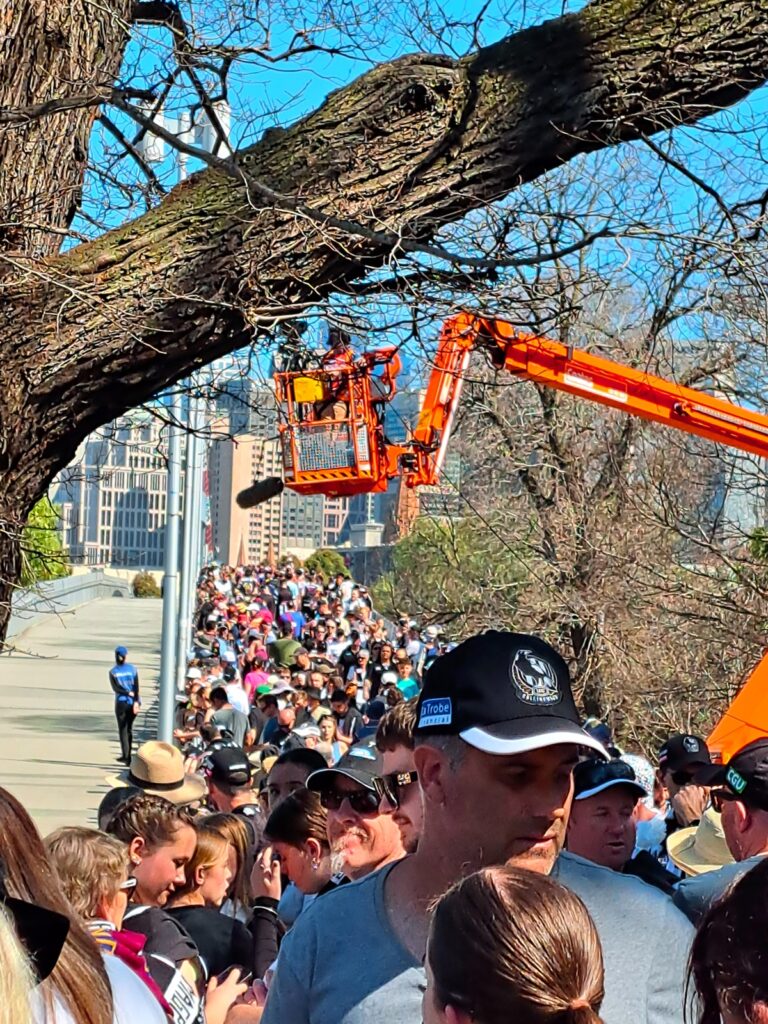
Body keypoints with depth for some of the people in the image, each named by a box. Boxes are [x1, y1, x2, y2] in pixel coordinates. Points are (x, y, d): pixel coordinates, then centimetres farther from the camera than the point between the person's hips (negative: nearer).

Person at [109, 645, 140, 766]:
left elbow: (115, 688, -12)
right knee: (129, 728, 16)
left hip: (121, 703, -2)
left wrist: (128, 692, -9)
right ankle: (126, 755, 24)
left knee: (123, 729, 1)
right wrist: (136, 701, -14)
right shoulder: (133, 669, 2)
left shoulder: (113, 671, -1)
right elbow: (136, 687, -8)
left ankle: (126, 756, -11)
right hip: (133, 702, 2)